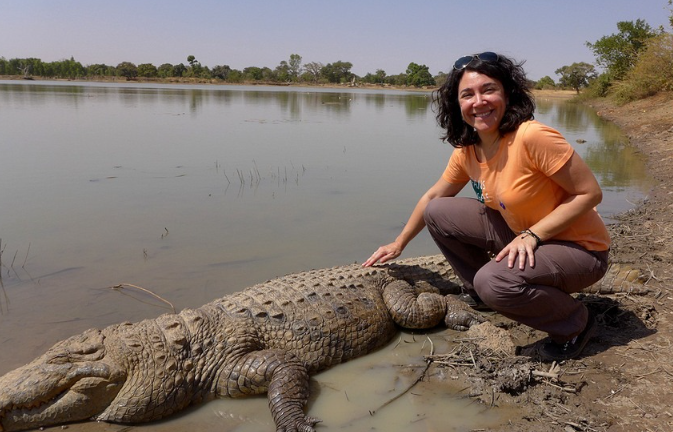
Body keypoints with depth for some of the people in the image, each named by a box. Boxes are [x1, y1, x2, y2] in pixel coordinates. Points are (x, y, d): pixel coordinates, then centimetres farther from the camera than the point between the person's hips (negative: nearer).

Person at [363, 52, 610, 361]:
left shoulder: (532, 137, -26)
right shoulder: (466, 150, -4)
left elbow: (590, 193, -20)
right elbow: (432, 197, 10)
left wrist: (532, 235, -27)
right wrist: (398, 244, 14)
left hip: (579, 248, -7)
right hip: (522, 236, 7)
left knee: (493, 281, -33)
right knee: (438, 213, -1)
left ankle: (576, 324, -4)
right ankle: (480, 293, 18)